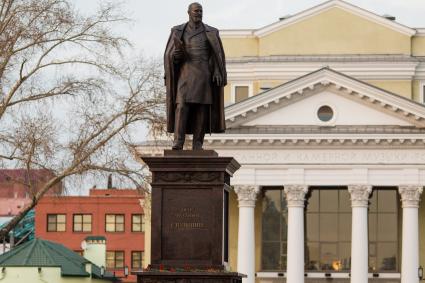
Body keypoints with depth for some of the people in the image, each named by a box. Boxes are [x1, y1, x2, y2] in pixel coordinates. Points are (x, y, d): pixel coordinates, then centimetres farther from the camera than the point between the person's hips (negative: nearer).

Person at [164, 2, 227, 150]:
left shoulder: (211, 32, 8)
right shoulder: (178, 31, 8)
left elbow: (218, 55, 5)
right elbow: (170, 55, 7)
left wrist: (218, 72, -11)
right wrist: (176, 54, -18)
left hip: (204, 75, 1)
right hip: (186, 74, -1)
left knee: (202, 109, -3)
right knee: (182, 107, -13)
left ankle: (197, 145, 2)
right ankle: (177, 145, -16)